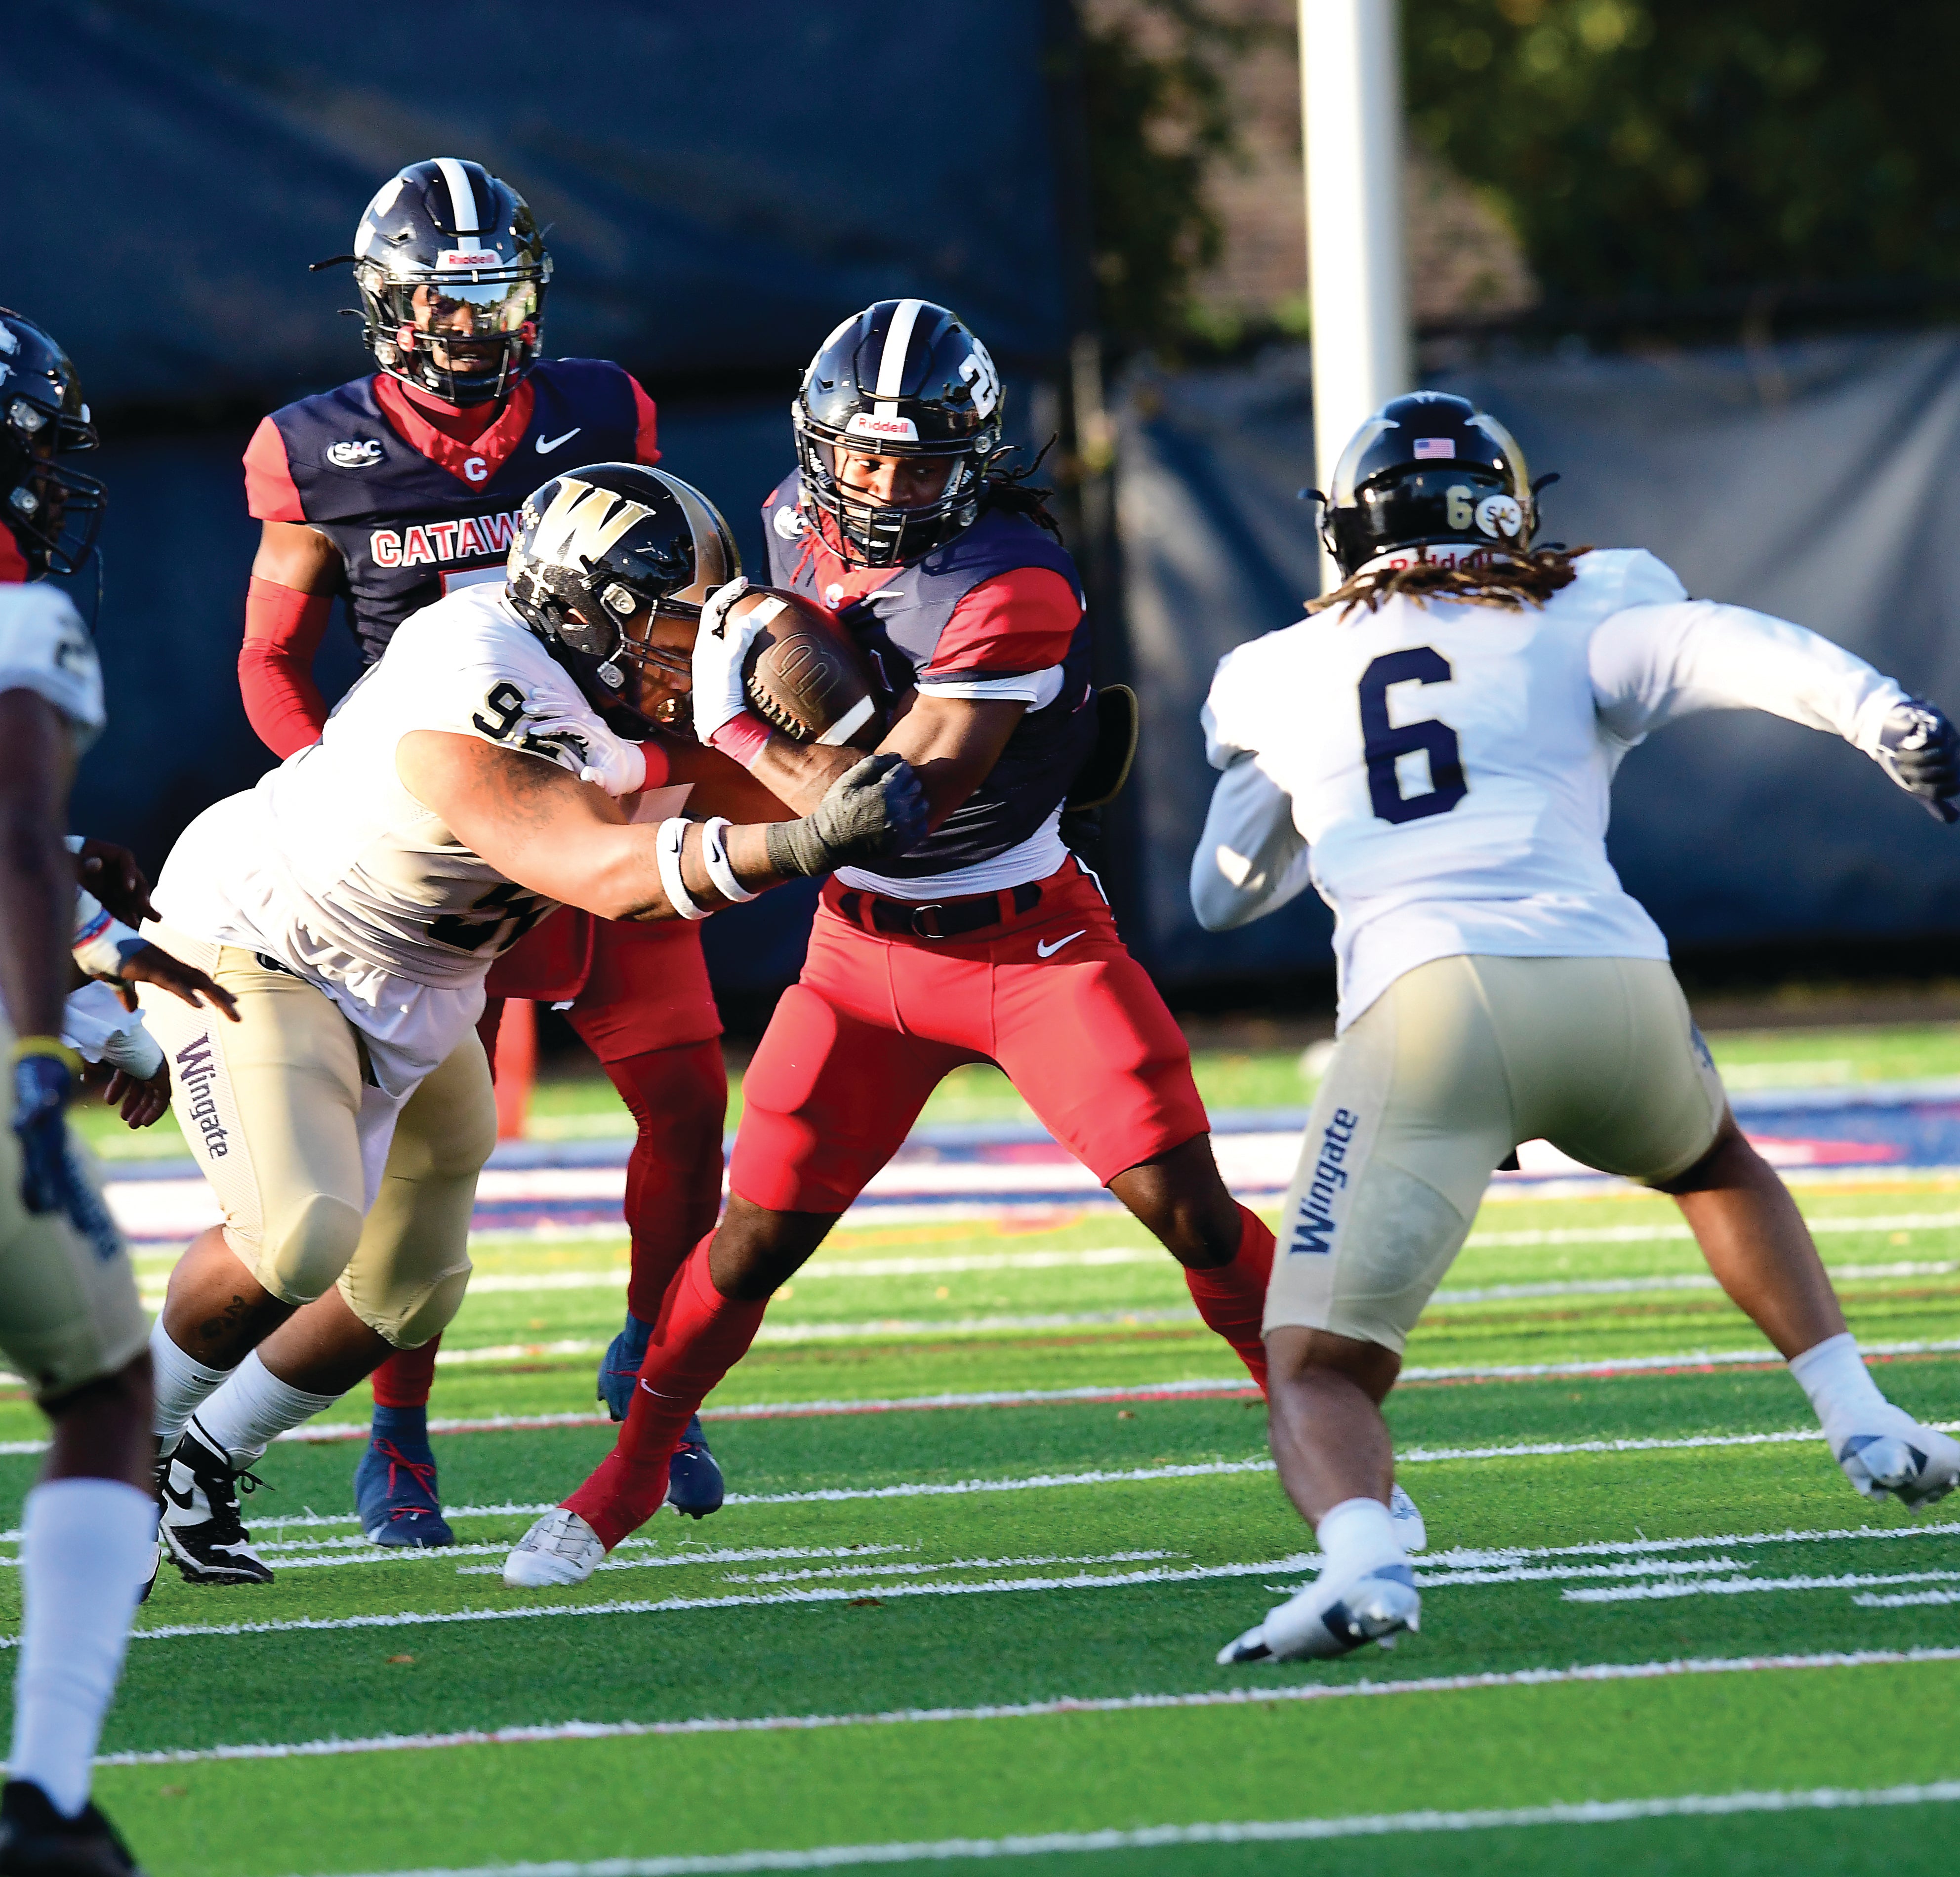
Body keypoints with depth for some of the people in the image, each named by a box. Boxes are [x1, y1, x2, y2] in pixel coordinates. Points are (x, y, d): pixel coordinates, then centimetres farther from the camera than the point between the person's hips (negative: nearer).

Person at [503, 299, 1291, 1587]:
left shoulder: (1015, 587, -26)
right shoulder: (804, 520, -4)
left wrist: (735, 726, -16)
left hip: (1029, 938, -4)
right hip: (864, 950, 4)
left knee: (1184, 1203, -11)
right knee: (760, 1235, 2)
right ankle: (621, 1490, 18)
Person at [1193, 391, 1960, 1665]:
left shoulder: (1273, 677, 24)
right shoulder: (1584, 628, 21)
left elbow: (1226, 893, 38)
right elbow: (1732, 651, -1)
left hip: (1426, 1000, -2)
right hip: (1609, 983, 2)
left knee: (1318, 1371, -1)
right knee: (1714, 1164, 37)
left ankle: (1362, 1559, -33)